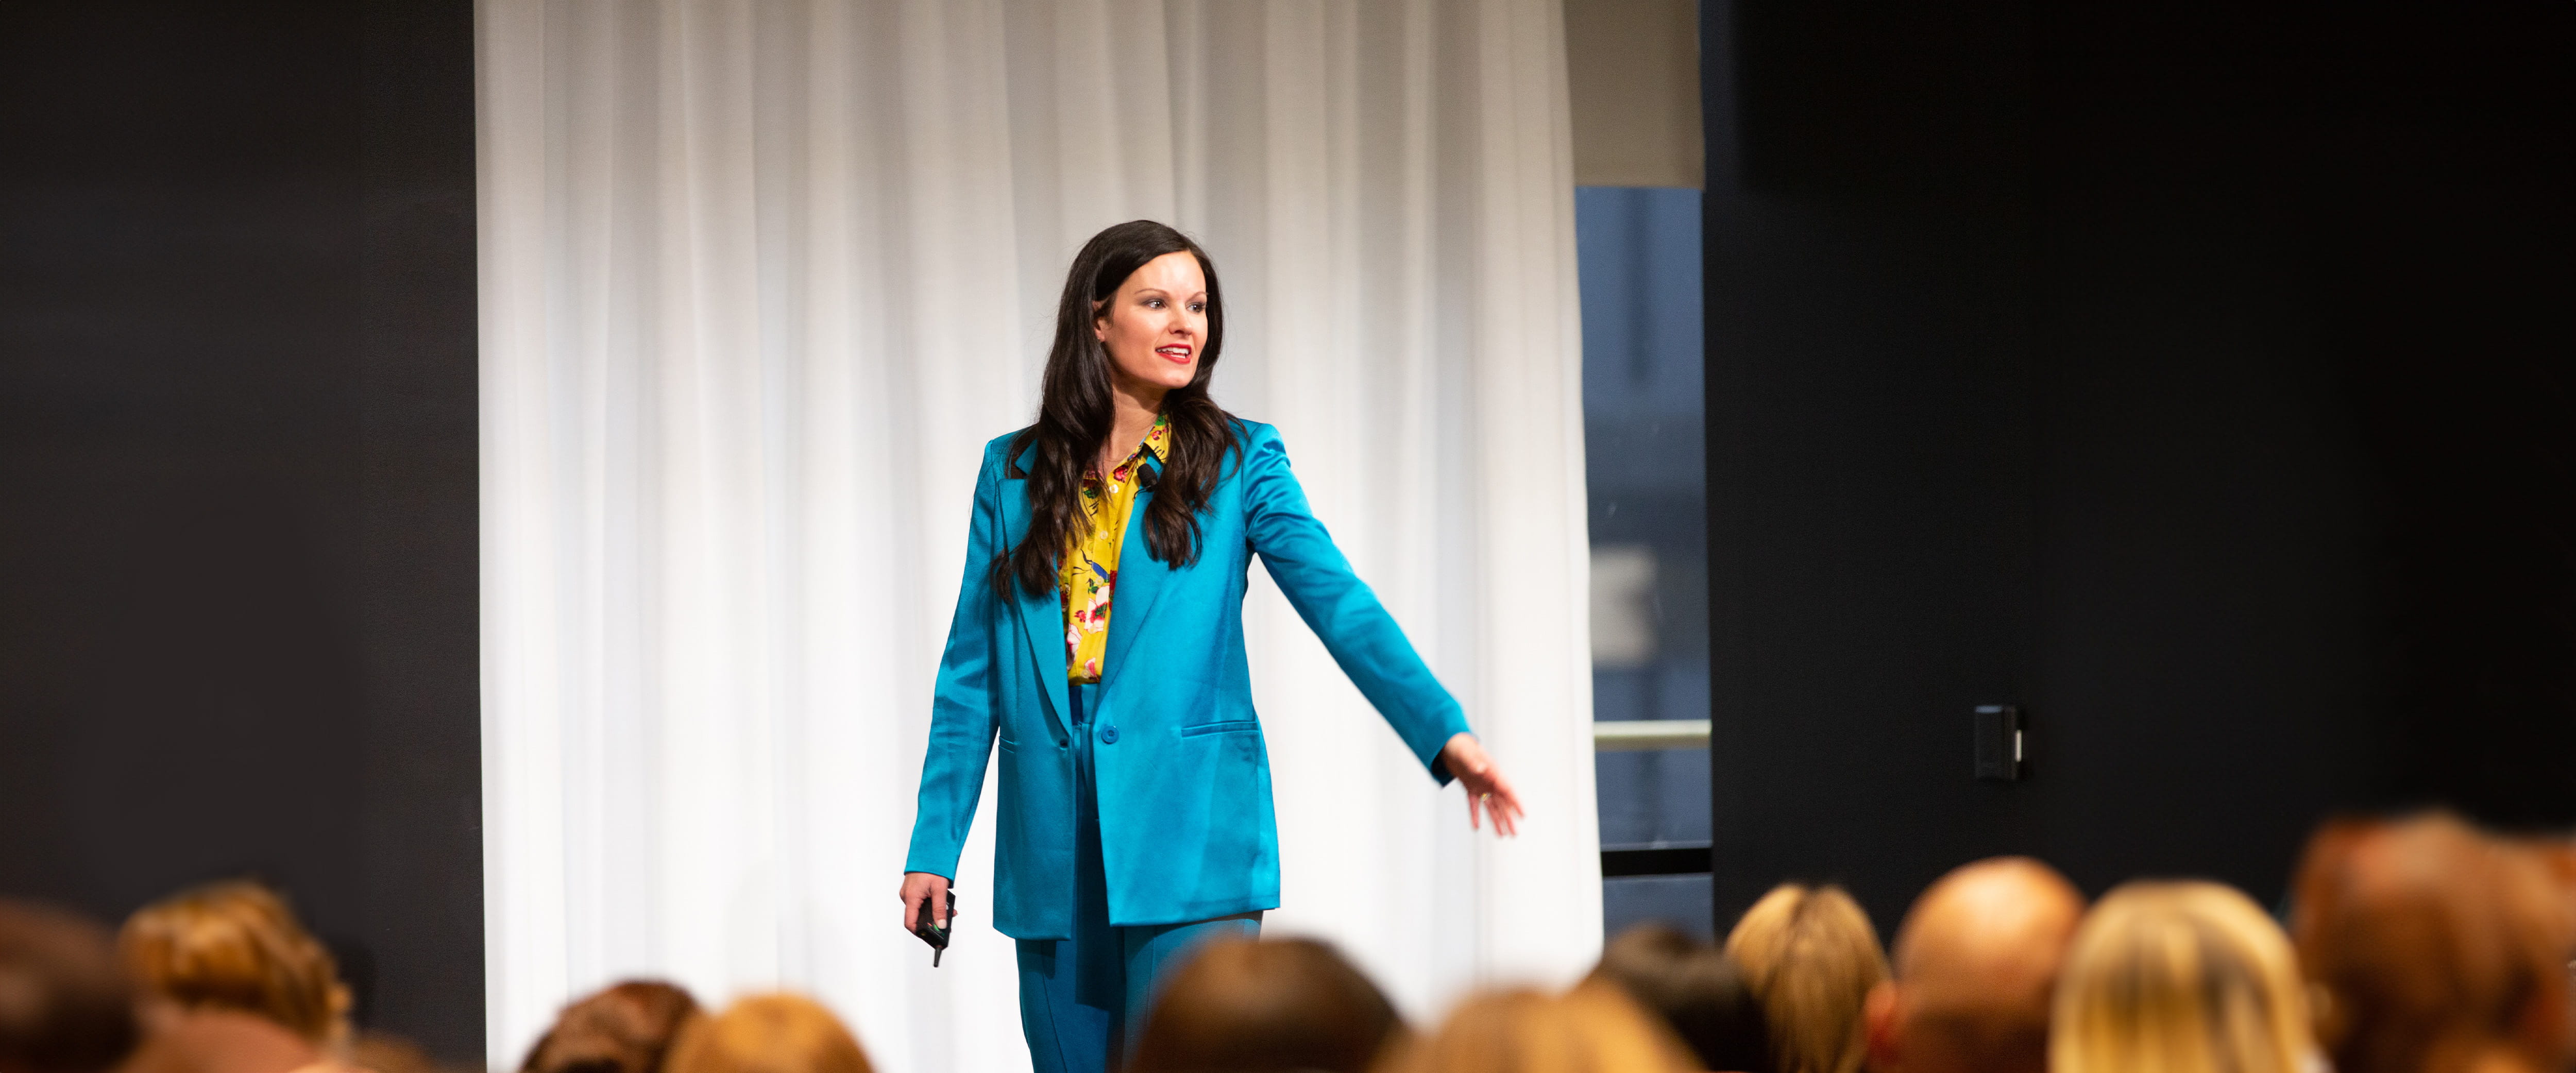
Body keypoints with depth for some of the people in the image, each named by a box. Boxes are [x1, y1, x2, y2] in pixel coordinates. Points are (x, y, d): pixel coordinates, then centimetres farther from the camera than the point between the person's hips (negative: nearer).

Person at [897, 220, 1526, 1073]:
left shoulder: (1238, 461, 4)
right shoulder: (1015, 474, 10)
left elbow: (1340, 603, -8)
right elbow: (971, 673, 11)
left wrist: (1444, 733, -22)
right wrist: (934, 846, 6)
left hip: (1189, 837, -3)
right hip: (1053, 854, 3)